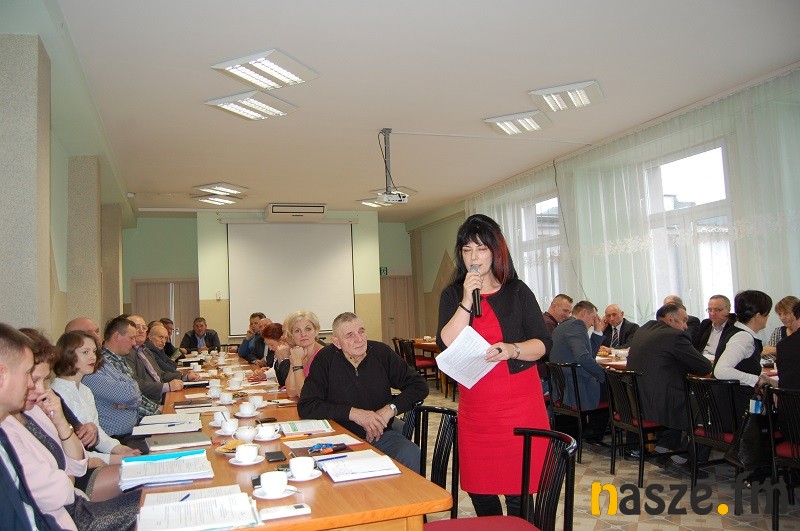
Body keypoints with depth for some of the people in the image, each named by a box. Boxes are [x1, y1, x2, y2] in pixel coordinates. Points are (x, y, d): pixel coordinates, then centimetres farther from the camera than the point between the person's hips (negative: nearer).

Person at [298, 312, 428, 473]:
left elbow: (419, 386, 2)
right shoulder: (325, 359, -6)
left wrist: (390, 409, -13)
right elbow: (305, 407, -11)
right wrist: (353, 413, -18)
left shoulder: (381, 352, 0)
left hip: (382, 434, 2)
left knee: (411, 455, -28)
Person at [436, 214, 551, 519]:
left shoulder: (517, 291, 3)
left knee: (518, 488, 0)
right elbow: (446, 346, -8)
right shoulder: (452, 295, 6)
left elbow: (543, 344, -1)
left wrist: (512, 350, -20)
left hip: (520, 404, -2)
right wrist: (467, 301, -15)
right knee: (478, 487, 9)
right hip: (474, 407, 2)